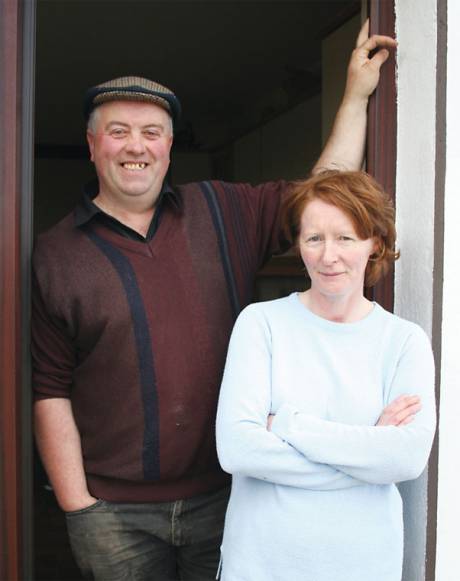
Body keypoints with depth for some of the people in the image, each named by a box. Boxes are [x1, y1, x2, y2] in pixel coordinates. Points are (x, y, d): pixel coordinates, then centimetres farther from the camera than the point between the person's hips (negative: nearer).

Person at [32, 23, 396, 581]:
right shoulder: (55, 255, -3)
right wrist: (79, 508, -8)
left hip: (223, 494, 3)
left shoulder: (219, 213, 5)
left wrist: (356, 95, 10)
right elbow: (50, 393, -4)